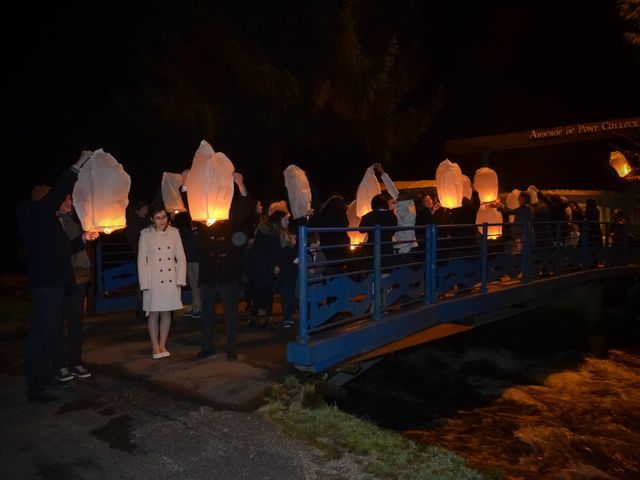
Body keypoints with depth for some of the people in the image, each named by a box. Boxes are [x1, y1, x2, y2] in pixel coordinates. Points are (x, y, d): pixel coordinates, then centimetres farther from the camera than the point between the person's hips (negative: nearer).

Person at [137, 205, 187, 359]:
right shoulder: (146, 234, -3)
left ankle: (162, 345, 21)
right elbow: (141, 260, -2)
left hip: (171, 280, 2)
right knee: (154, 314, 4)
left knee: (167, 313, 9)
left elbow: (181, 257, 5)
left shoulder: (174, 232, 2)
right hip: (153, 280, -2)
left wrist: (181, 279, -1)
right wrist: (145, 283, -7)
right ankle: (155, 347, 17)